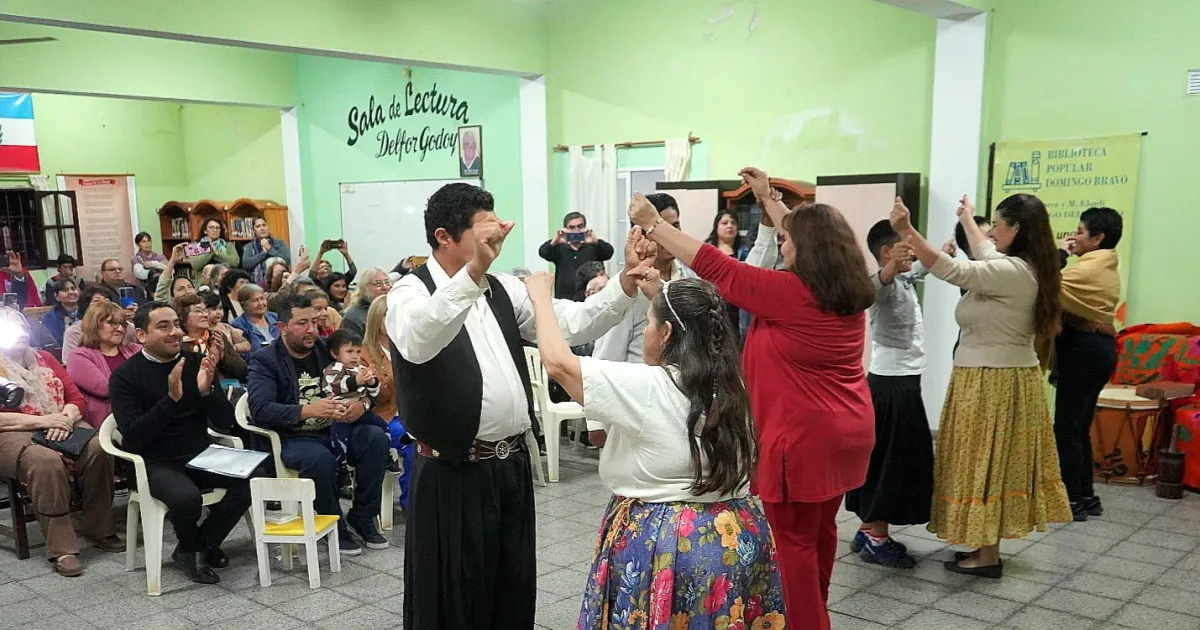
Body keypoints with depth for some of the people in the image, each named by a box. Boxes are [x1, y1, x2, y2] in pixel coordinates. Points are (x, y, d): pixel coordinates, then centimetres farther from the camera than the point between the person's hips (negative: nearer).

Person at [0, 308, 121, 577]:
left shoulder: (44, 358, 20)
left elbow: (76, 398, 14)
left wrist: (65, 418, -8)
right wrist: (41, 420, -16)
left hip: (60, 427, 4)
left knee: (97, 448, -28)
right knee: (46, 461, -37)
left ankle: (99, 528, -13)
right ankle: (61, 549, -34)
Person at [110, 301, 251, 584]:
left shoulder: (195, 362, 4)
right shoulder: (126, 375, -5)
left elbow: (225, 423, 0)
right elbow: (133, 436, -17)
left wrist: (207, 390, -19)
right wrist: (171, 399, -26)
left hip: (200, 455, 4)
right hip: (156, 463, -4)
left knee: (250, 478, -22)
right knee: (186, 496, -34)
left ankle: (200, 546, -1)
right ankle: (190, 549, 1)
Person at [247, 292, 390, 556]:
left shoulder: (326, 350, 10)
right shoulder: (264, 361, -4)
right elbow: (260, 410, -19)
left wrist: (361, 404, -15)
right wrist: (307, 410, -33)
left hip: (334, 430, 5)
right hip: (290, 439, -5)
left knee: (377, 438, -21)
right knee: (320, 457, -36)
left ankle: (362, 517, -7)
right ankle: (335, 525, -11)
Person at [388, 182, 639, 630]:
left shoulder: (503, 289, 10)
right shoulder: (412, 291, -10)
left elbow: (572, 324, 2)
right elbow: (417, 344, -34)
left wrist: (626, 283, -13)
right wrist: (474, 271, -45)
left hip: (512, 465, 6)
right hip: (453, 473, -6)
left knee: (515, 590, 18)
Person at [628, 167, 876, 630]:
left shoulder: (790, 293, -20)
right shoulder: (847, 290, 3)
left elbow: (714, 267, -15)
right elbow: (808, 236, 19)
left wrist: (653, 224, -8)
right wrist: (767, 198, 28)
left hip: (802, 437, -9)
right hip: (845, 431, 9)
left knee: (793, 541, 4)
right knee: (820, 530, 21)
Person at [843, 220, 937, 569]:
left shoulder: (904, 279, 12)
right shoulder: (886, 283, -18)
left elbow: (923, 267, 36)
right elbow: (872, 288, -45)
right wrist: (889, 268, -64)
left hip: (899, 382, 10)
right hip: (892, 385, -10)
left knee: (892, 459, 13)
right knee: (890, 460, -5)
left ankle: (870, 532, 20)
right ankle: (876, 539, 3)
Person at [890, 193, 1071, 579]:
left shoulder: (1013, 272, -22)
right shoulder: (1022, 269, 8)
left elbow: (951, 271, -30)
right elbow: (988, 258, 28)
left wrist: (906, 231, -32)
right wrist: (968, 221, 42)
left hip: (992, 383, -10)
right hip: (1008, 377, 10)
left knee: (986, 463, 0)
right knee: (993, 463, 15)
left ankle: (987, 557, 9)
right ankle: (986, 547, 25)